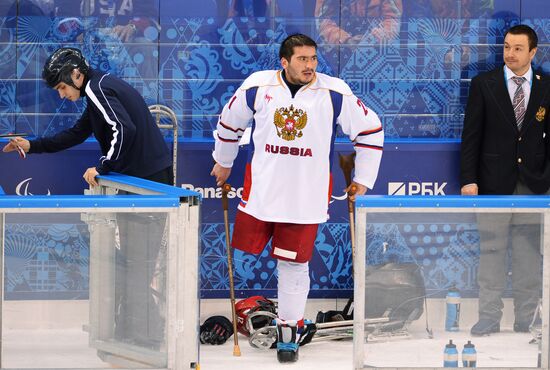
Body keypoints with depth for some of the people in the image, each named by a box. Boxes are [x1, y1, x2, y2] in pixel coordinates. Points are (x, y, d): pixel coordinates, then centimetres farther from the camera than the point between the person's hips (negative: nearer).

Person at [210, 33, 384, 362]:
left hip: (306, 196, -1)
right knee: (244, 252, 3)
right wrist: (224, 162, 27)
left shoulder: (335, 93, -7)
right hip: (260, 189, 1)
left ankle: (290, 330, 15)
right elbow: (230, 122, 15)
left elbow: (370, 130, 4)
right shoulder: (258, 87, -4)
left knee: (294, 262, 1)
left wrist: (363, 180, 6)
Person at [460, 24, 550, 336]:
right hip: (494, 182, -1)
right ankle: (489, 319, 6)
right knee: (492, 252, 1)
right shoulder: (484, 84, 1)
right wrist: (468, 179, -6)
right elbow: (471, 135, 0)